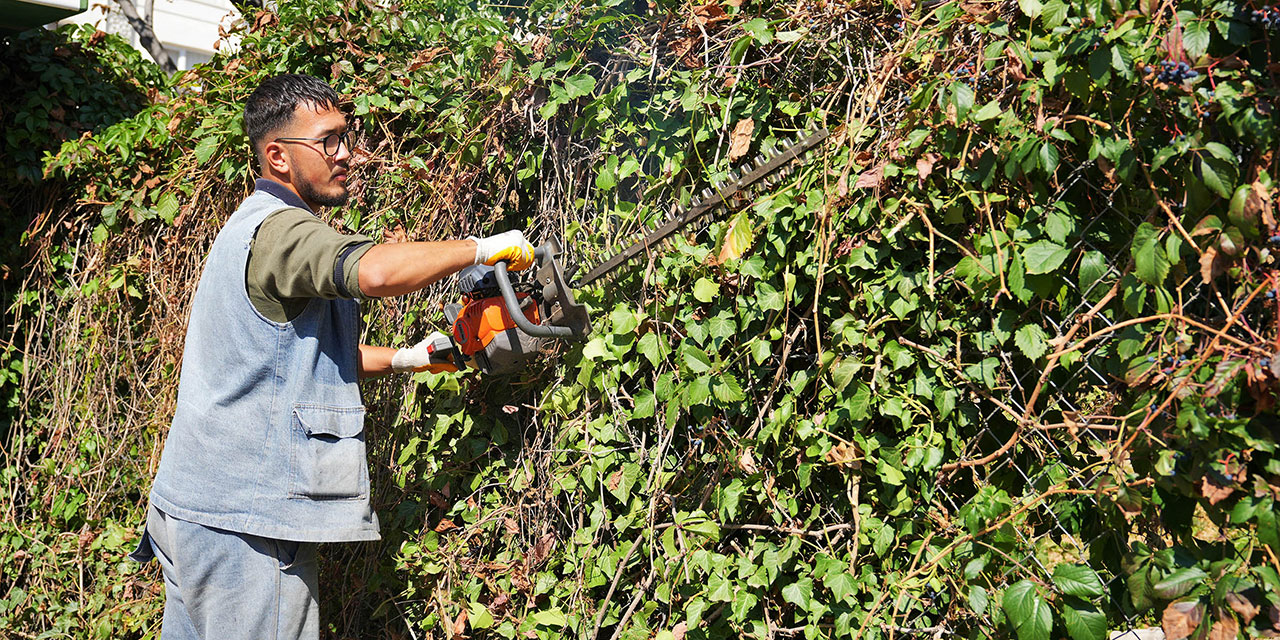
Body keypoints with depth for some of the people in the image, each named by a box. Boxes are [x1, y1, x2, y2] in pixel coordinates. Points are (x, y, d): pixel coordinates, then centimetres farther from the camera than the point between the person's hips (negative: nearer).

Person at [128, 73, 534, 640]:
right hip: (244, 522, -10)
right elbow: (375, 271, -38)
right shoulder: (279, 229, -17)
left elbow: (309, 351, 25)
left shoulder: (258, 224, 17)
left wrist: (405, 359, 17)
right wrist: (480, 248, -23)